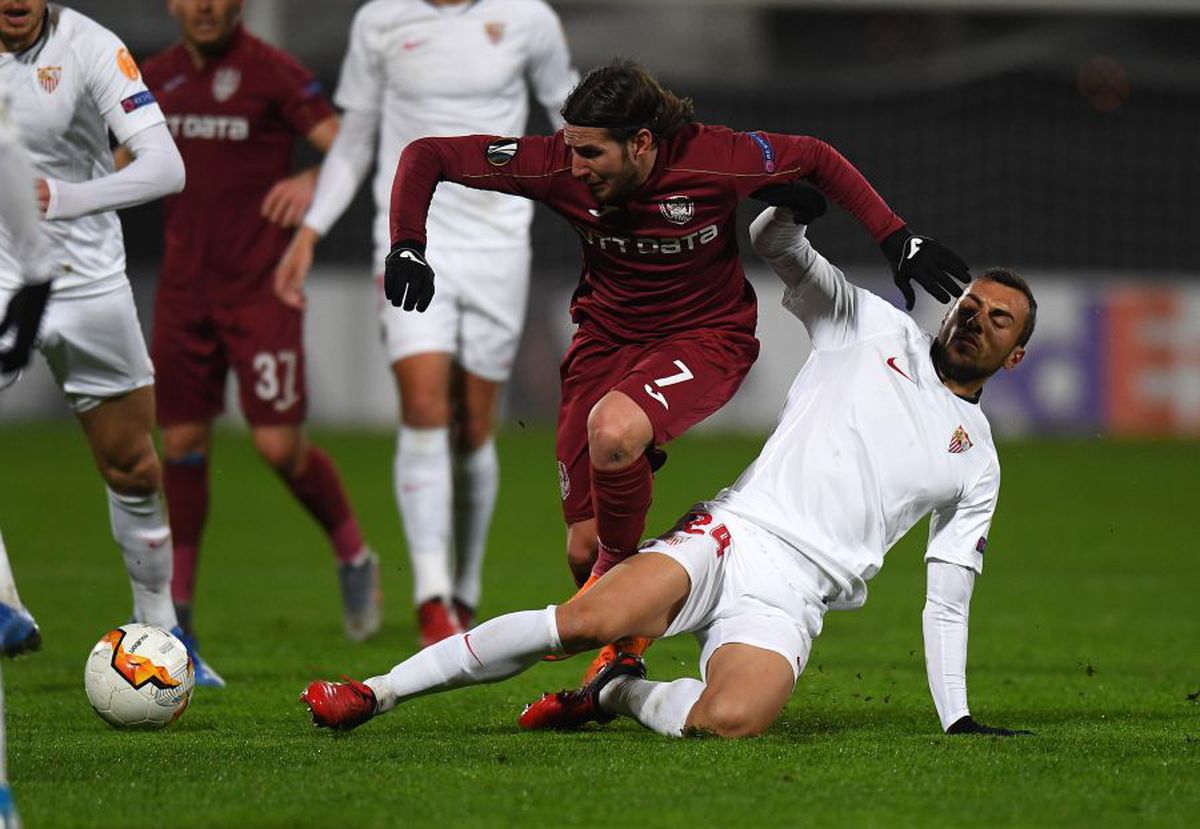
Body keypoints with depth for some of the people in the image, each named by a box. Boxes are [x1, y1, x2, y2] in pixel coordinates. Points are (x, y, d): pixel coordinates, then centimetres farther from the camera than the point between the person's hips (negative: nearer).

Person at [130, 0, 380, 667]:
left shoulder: (272, 72, -9)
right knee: (182, 443, 3)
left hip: (261, 288, -4)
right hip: (185, 291, 5)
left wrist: (314, 180, -35)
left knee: (280, 447, -9)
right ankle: (177, 604, 13)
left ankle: (354, 557, 17)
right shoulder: (158, 79, 8)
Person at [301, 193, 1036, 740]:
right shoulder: (877, 328, 18)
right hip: (736, 529, 0)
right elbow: (774, 242, 16)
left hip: (792, 596, 0)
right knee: (591, 620, -28)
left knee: (728, 719, -33)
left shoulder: (976, 462, 19)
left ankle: (621, 694, -1)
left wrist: (957, 721, 11)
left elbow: (946, 602, 20)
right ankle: (376, 693, -18)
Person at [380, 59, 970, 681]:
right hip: (606, 340, 4)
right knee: (582, 548, -3)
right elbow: (427, 157, -7)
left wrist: (898, 241, -7)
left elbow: (815, 160, -4)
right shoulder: (557, 166, -16)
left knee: (612, 430, -36)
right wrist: (407, 248, -20)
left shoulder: (710, 160, -22)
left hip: (706, 337, -4)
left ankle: (616, 573, -11)